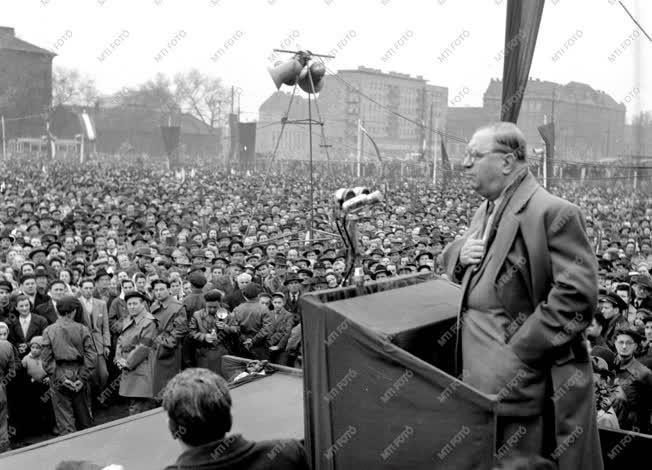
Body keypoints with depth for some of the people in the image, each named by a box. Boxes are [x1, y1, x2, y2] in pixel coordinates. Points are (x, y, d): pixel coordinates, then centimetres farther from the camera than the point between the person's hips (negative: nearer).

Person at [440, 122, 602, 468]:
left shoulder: (553, 213, -17)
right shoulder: (487, 210, 13)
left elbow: (577, 295, -23)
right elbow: (450, 257, 23)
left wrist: (518, 350, -22)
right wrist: (460, 255, -2)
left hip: (520, 384, -8)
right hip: (478, 378, 8)